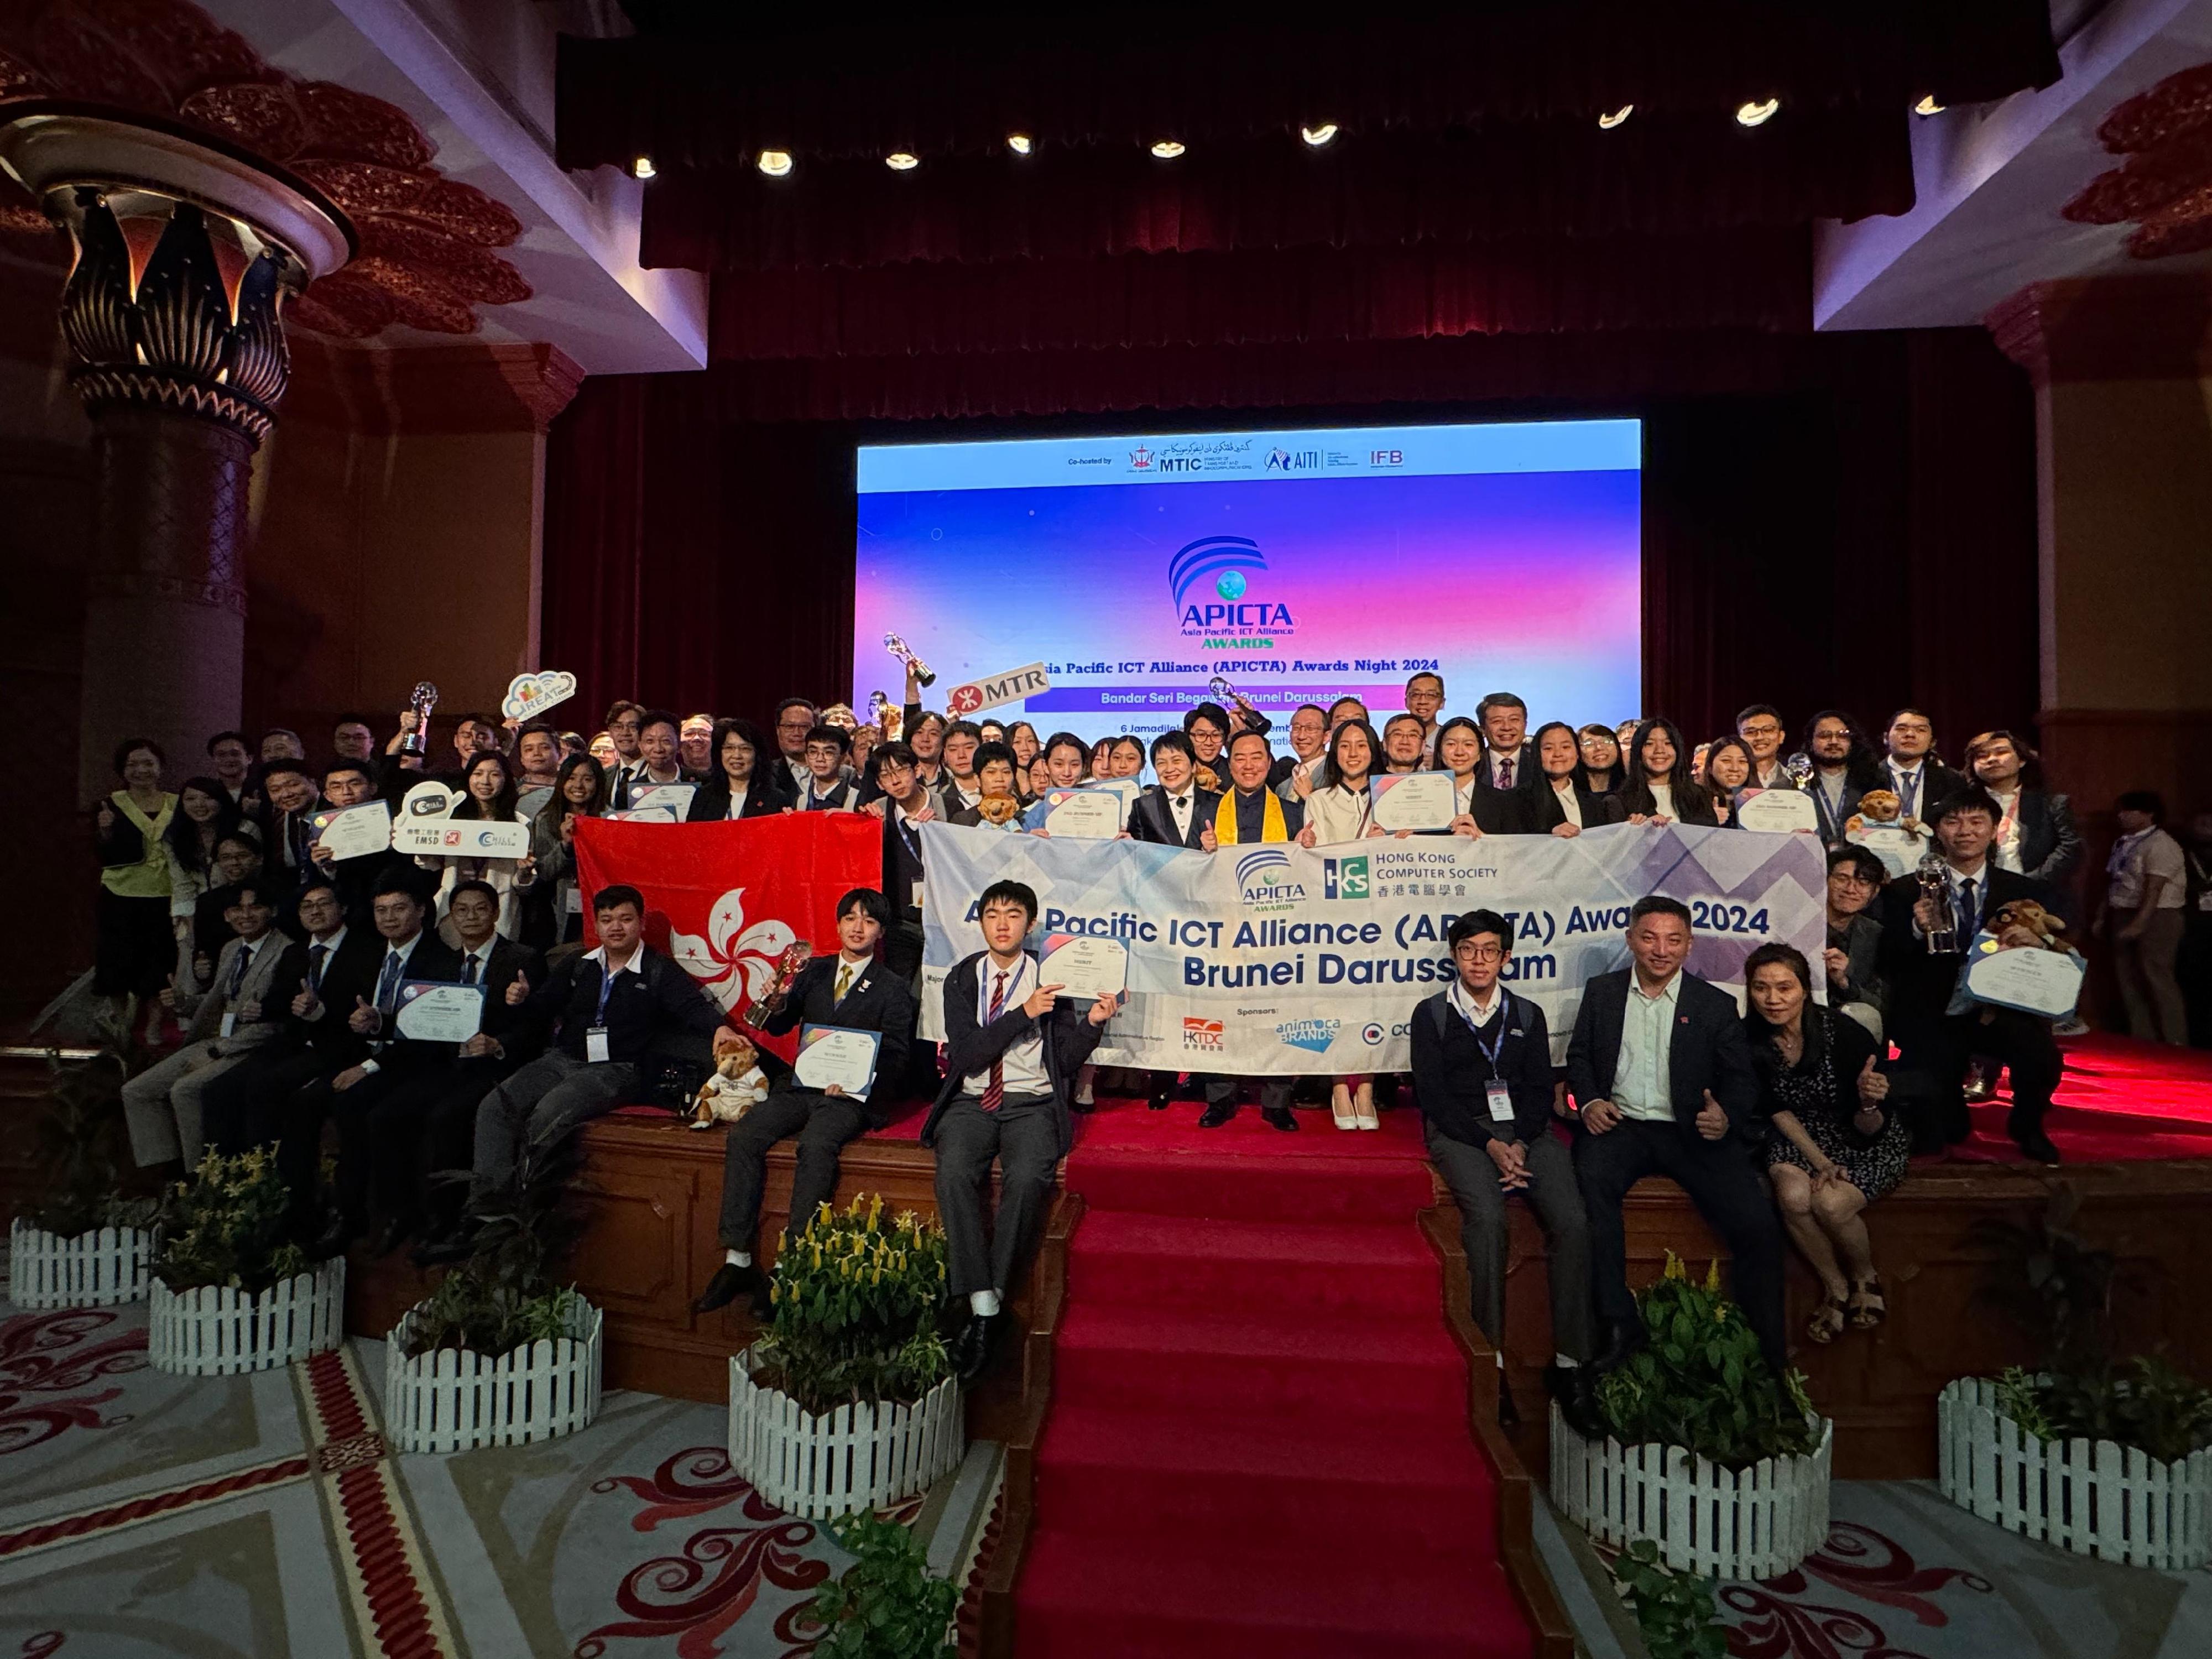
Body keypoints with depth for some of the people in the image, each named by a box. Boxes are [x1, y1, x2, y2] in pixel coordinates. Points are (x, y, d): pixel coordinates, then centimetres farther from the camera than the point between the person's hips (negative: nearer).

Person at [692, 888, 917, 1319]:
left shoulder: (892, 989, 6)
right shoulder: (815, 971, 17)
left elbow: (895, 1057, 1)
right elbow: (778, 1027, 15)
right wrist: (776, 1003, -8)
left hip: (850, 1095, -4)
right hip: (801, 1085, 4)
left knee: (816, 1145, -32)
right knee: (743, 1136, -21)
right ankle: (737, 1261, -17)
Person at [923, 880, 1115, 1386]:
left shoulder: (1050, 979, 6)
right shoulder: (962, 978, 8)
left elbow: (1066, 1063, 5)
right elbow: (967, 1053, -6)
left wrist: (1092, 1022, -13)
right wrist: (1024, 1014, -14)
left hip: (1032, 1103, -1)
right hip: (972, 1102, 1)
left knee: (1027, 1179, -31)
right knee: (954, 1174, -29)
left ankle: (990, 1304, -19)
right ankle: (983, 1306, -22)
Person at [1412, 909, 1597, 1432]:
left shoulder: (1527, 1015, 18)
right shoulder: (1431, 1014, 8)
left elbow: (1541, 1092, 9)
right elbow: (1433, 1094, 0)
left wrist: (1520, 1144, -11)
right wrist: (1490, 1145, -13)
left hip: (1524, 1131, 3)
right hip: (1460, 1133, -3)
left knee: (1573, 1222, -23)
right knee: (1487, 1218, -32)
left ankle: (1569, 1365, -14)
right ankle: (1491, 1363, -24)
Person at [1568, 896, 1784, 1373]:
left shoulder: (1716, 1005, 8)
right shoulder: (1601, 992, 11)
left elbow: (1741, 1079, 7)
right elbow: (1579, 1056, 14)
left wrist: (1726, 1117, -15)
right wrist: (1589, 1101, -6)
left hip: (1691, 1132, 0)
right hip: (1619, 1124, 0)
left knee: (1758, 1224, -20)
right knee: (1591, 1183, -32)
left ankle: (1770, 1348, 4)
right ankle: (1621, 1324, -22)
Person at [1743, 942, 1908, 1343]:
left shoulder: (1845, 1034, -25)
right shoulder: (1750, 1038, -15)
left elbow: (1868, 1130, -18)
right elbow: (1778, 1112, -3)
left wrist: (1870, 1104, -40)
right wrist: (1819, 1162, -14)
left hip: (1866, 1142, -2)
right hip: (1800, 1137, 3)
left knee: (1831, 1203, -28)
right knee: (1793, 1195, -27)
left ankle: (1865, 1279, 7)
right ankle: (1834, 1287, 2)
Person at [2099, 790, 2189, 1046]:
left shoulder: (2160, 845, -12)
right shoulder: (2122, 844, 12)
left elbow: (2153, 890, -19)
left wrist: (2139, 924, -25)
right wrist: (2102, 916, 14)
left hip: (2156, 917, -8)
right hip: (2122, 915, 8)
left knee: (2156, 977, -6)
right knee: (2129, 977, 9)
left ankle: (2174, 1042, 1)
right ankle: (2142, 1038, 16)